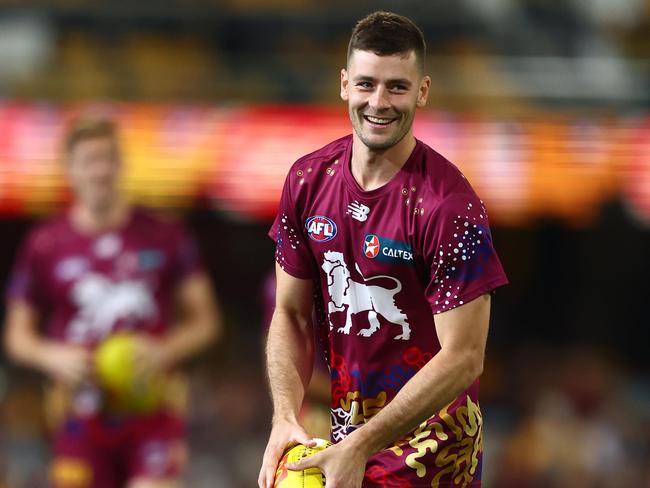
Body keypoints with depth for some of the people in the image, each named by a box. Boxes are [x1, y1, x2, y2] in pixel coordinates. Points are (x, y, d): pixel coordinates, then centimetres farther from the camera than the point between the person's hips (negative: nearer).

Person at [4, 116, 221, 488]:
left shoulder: (166, 237, 3)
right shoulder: (44, 245, 3)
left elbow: (204, 320, 6)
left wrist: (166, 350, -13)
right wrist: (52, 356, -12)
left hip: (153, 414, -1)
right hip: (83, 414, 1)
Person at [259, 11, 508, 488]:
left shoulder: (449, 205, -18)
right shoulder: (308, 180, 0)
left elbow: (463, 358, -19)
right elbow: (292, 315, 6)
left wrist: (360, 448, -23)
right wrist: (286, 419, -10)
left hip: (429, 432, -5)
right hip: (347, 422, 5)